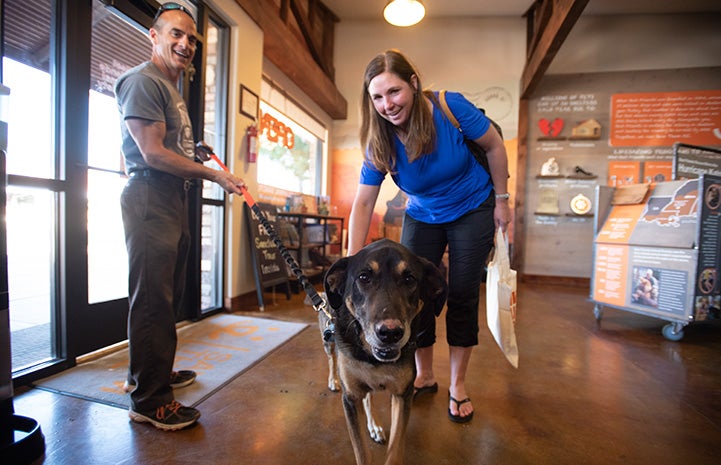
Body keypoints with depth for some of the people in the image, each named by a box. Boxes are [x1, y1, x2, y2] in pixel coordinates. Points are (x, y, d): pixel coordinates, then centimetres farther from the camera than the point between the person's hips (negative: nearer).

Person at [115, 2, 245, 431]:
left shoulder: (173, 90, 25)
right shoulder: (143, 81, -5)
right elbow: (153, 154, -15)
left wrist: (198, 155, 8)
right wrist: (215, 175, -12)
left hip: (173, 201, 10)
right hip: (149, 199, -10)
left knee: (169, 296, 15)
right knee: (153, 299, -7)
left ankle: (154, 372, 31)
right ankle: (149, 400, 6)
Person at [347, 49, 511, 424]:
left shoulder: (450, 107, -23)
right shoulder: (379, 143, -17)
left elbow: (494, 146, -8)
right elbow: (363, 204, -18)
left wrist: (501, 200, -5)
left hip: (473, 211, -2)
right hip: (422, 218, 3)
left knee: (462, 296, -2)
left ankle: (457, 384, 19)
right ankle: (424, 376, 23)